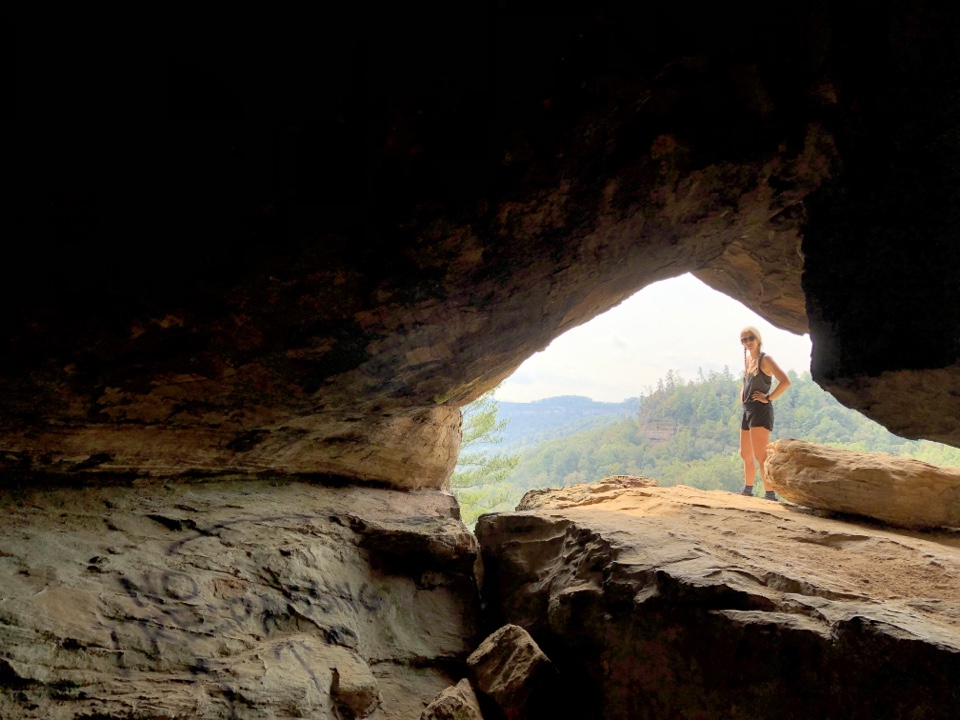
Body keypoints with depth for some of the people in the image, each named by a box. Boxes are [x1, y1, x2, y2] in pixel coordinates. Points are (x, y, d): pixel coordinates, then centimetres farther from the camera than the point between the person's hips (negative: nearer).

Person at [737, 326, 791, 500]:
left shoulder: (765, 359, -9)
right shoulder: (748, 360, 15)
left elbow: (785, 382, -21)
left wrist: (768, 398, -17)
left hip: (761, 411, -9)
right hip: (747, 411, 9)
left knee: (760, 456, -15)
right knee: (745, 455, 18)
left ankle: (770, 495, -15)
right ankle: (747, 490, 31)